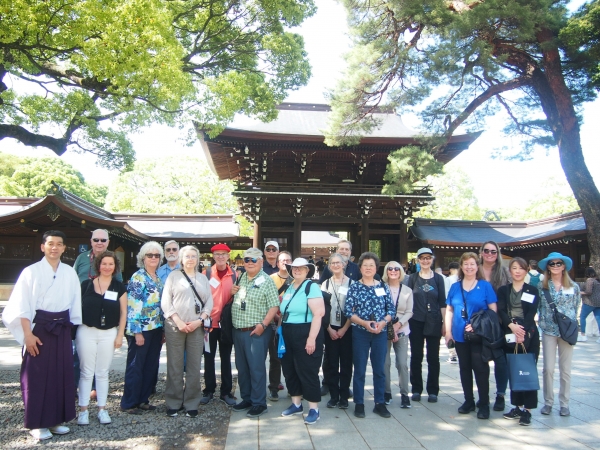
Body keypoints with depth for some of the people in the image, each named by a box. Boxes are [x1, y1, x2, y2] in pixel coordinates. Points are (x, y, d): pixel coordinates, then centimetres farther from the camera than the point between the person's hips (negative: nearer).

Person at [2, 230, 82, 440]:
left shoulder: (70, 273, 4)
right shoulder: (31, 271, -5)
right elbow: (22, 305, -7)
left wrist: (71, 328, 8)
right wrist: (28, 334, -13)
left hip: (62, 328, 4)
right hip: (38, 327, -3)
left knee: (62, 374, 8)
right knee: (37, 375, 3)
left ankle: (56, 419, 21)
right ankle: (36, 423, 16)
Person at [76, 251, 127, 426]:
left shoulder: (120, 288, 2)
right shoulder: (86, 285, 1)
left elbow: (123, 313, 3)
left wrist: (120, 335, -2)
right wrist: (74, 328, -1)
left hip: (109, 333, 1)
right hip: (86, 331, 0)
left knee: (102, 372, 8)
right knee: (87, 372, 4)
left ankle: (102, 409, 17)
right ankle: (83, 409, 13)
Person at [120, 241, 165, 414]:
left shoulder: (159, 278, 13)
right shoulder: (138, 277, -10)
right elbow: (132, 306, -15)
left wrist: (163, 329, 14)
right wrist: (137, 332, -17)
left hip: (156, 329, 7)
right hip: (141, 329, -7)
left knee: (151, 366, 12)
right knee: (135, 367, 2)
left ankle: (143, 400, 23)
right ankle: (129, 403, 14)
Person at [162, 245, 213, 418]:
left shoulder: (203, 278, 14)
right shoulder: (174, 275, 6)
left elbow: (209, 302, 8)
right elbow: (166, 301, -1)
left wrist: (199, 320, -6)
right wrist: (178, 321, -11)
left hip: (197, 327, 2)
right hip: (175, 326, -2)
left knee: (194, 366, 3)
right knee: (175, 366, 2)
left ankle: (191, 404, 13)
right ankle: (173, 403, 14)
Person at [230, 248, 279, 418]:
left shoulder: (266, 281, -8)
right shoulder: (241, 278, 11)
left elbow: (274, 306, -12)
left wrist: (263, 324, -20)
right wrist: (233, 292, 0)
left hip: (256, 331, -7)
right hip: (238, 330, 7)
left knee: (256, 368, -3)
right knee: (242, 367, 14)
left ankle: (259, 403, 9)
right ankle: (246, 399, 28)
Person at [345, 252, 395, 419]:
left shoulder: (383, 287, 5)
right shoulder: (354, 287, -2)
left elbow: (391, 310, 5)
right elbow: (348, 312, -6)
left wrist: (383, 322, -12)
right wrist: (365, 323, -18)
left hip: (381, 333, 2)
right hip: (360, 333, -2)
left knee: (379, 369, 9)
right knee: (360, 369, 5)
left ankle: (380, 403, 21)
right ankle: (359, 404, 16)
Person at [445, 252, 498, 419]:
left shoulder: (485, 286, -2)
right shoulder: (455, 287, 8)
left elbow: (493, 310, -5)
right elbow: (449, 310, 9)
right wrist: (448, 331, 1)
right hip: (460, 335, 4)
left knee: (480, 368, 0)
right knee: (464, 368, 12)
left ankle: (484, 404, 11)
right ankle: (469, 401, 24)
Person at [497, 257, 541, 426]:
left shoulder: (532, 290, 5)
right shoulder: (503, 290, 9)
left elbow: (531, 313, -6)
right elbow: (501, 310, -3)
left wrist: (523, 332, -20)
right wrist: (512, 325, -20)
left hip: (529, 335, -2)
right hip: (509, 335, 2)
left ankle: (527, 409, 2)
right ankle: (518, 406, 17)